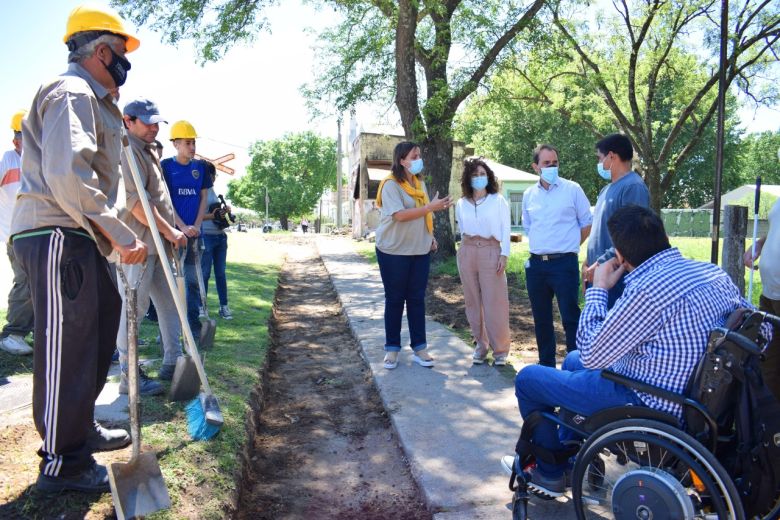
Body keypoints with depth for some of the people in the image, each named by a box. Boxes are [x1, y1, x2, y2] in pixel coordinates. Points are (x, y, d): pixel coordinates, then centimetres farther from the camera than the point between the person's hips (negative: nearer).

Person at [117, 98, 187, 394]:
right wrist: (168, 230, -17)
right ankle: (129, 376, 3)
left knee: (169, 303, 14)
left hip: (157, 244, 10)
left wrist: (171, 232, 19)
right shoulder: (127, 150, -11)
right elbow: (135, 201, -20)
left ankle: (172, 361, 25)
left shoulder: (149, 151, 21)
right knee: (133, 308, -5)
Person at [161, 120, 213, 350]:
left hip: (193, 231, 4)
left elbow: (203, 198, 9)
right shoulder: (166, 166, -2)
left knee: (193, 280, 7)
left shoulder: (200, 167, 9)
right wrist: (182, 227, -15)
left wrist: (197, 226, -3)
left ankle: (194, 329, 15)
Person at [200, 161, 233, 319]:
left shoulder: (212, 190, 14)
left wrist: (224, 211, 7)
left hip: (220, 235, 8)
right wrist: (212, 215, -25)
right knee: (204, 273, -1)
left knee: (220, 272, 10)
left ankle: (224, 306, 16)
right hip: (206, 236, -8)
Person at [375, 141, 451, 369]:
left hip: (420, 251, 6)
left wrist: (430, 237, 8)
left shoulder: (420, 184, 11)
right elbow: (399, 215, -24)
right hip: (394, 252, -6)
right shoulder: (391, 184, -12)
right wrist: (431, 207, -25)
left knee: (417, 299, 7)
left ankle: (419, 348, 15)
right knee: (395, 300, 5)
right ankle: (392, 348, 17)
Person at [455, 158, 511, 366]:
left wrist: (504, 254, -8)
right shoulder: (461, 204, 10)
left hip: (491, 252, -3)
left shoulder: (498, 200, 3)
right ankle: (480, 345, 19)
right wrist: (468, 247, 12)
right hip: (467, 253, 4)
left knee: (495, 302, -4)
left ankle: (500, 349, 6)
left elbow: (505, 229, 0)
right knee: (473, 301, 7)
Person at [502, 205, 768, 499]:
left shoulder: (648, 290, -30)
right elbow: (759, 328, 9)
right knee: (572, 360, 29)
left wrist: (598, 290, -9)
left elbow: (591, 356, -20)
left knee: (527, 378, 5)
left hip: (649, 406, -9)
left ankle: (550, 473, 25)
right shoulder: (715, 272, -4)